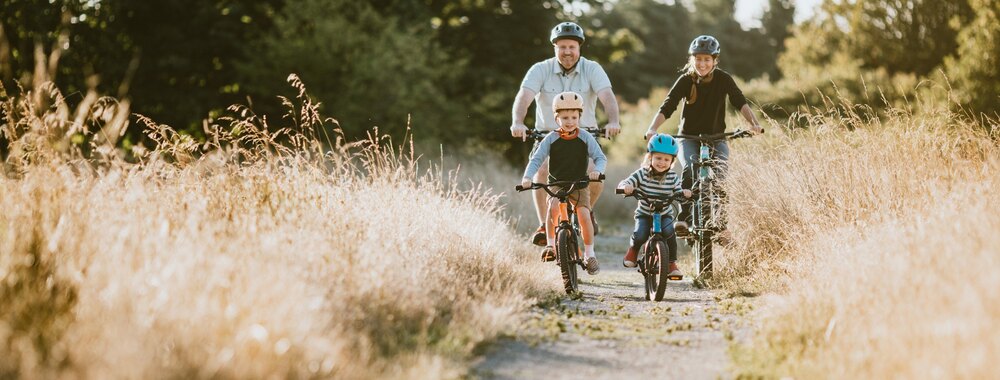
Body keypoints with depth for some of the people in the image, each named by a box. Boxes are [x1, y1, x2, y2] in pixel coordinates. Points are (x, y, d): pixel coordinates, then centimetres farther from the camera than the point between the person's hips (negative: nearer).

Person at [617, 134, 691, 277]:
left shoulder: (672, 177, -8)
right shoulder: (642, 173, -13)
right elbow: (624, 183, -20)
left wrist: (684, 193, -30)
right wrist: (625, 187, -45)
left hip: (665, 214, 1)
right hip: (644, 213, -1)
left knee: (669, 231, -30)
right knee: (639, 235, -27)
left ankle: (672, 264, -10)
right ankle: (633, 250, 12)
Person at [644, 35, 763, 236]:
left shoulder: (723, 79, -9)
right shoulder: (686, 80, -11)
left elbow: (740, 102, -16)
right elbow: (666, 108, -18)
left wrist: (753, 123, -35)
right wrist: (652, 129, -35)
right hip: (689, 137, -1)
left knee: (721, 175, -22)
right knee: (689, 170, -30)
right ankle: (684, 218, -27)